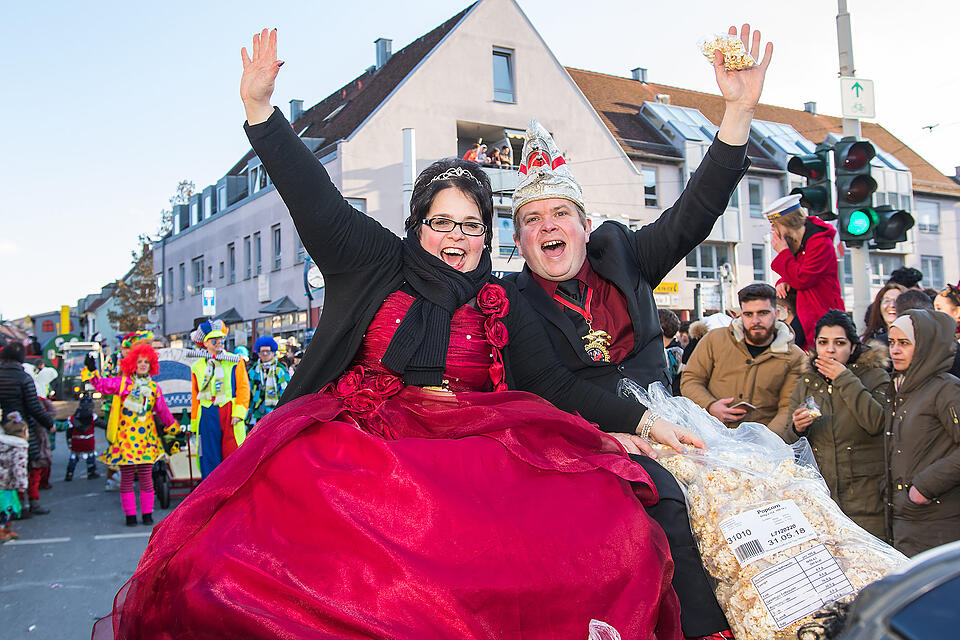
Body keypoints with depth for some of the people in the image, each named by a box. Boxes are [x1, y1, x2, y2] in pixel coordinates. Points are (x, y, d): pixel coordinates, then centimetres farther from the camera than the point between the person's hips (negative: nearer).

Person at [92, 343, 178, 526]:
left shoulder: (154, 387, 11)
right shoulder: (123, 383, 3)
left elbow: (162, 411, 21)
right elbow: (101, 384, -4)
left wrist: (174, 429, 26)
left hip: (146, 438, 2)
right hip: (125, 437, -2)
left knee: (146, 477, 0)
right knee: (127, 478, 0)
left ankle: (147, 514, 11)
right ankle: (130, 514, 11)